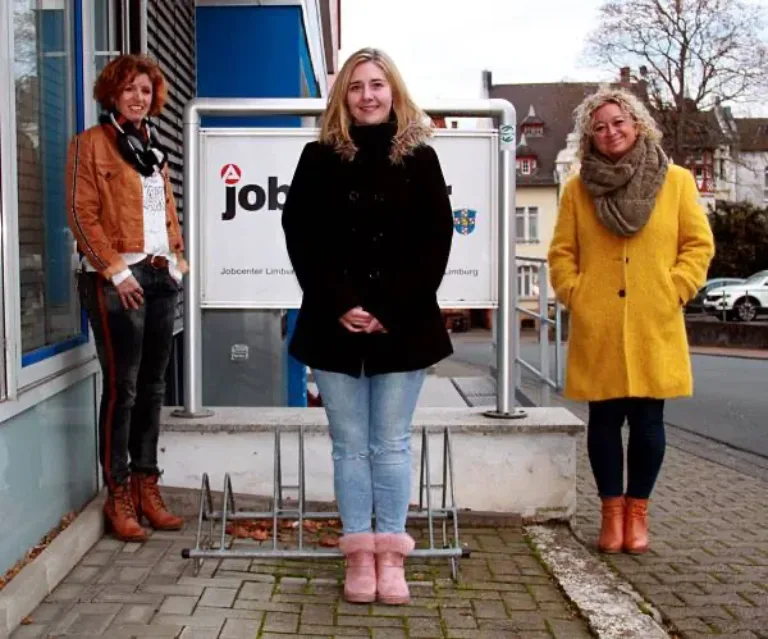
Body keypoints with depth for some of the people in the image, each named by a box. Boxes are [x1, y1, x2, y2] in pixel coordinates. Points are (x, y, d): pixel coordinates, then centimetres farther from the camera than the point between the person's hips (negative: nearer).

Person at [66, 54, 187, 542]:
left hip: (160, 276, 7)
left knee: (153, 386, 9)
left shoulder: (153, 147, 20)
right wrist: (116, 270, -14)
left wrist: (176, 257, 8)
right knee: (123, 386, -5)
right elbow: (82, 214, -9)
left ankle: (147, 487, 18)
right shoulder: (91, 143, -1)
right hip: (117, 278, -7)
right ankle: (119, 496, 5)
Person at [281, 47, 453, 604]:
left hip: (403, 327, 0)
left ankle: (391, 557, 14)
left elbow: (436, 242, -1)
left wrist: (392, 312, -11)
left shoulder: (419, 158, 5)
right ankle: (360, 554, 15)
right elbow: (301, 239, 0)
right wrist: (341, 306, -12)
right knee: (350, 446, 6)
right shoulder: (319, 159, 6)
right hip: (335, 326, 1)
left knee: (391, 445, 5)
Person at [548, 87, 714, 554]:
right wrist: (574, 294, -4)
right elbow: (562, 252, 8)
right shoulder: (578, 188, 6)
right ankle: (612, 512, 17)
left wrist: (674, 291, -5)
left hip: (655, 327, 0)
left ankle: (637, 512, 19)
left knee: (647, 419, 4)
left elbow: (699, 244, 4)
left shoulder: (676, 180, 4)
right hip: (597, 328, 1)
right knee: (604, 418, 5)